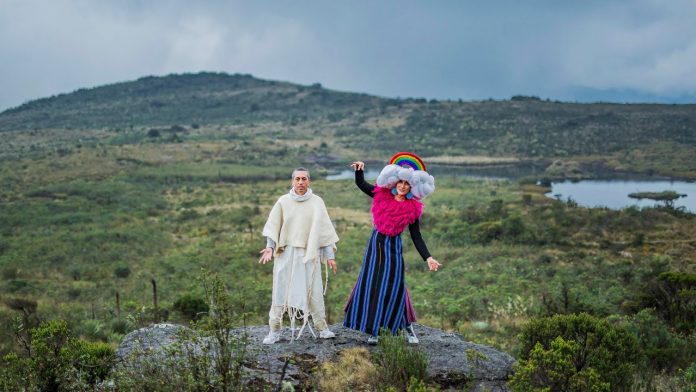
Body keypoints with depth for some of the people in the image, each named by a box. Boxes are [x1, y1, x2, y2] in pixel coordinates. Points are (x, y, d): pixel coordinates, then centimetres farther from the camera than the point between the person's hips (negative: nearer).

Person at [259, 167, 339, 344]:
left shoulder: (317, 202, 2)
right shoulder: (283, 201, 3)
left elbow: (324, 229, 3)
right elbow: (273, 226, 5)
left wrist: (330, 255, 0)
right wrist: (270, 247, -9)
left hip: (309, 254, 0)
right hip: (286, 252, 1)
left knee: (314, 291, 1)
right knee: (280, 291, 1)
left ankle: (322, 328, 13)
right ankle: (274, 331, 7)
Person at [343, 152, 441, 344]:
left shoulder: (413, 208, -5)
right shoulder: (382, 195, 0)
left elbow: (416, 237, -3)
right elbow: (361, 184, 9)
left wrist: (428, 258, -11)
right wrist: (359, 170, -10)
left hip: (393, 247, -3)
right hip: (375, 244, 3)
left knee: (393, 288, -5)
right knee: (370, 285, 4)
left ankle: (408, 328, 14)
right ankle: (373, 331, 13)